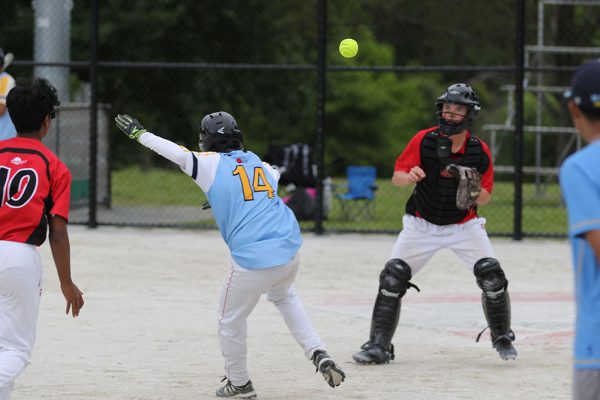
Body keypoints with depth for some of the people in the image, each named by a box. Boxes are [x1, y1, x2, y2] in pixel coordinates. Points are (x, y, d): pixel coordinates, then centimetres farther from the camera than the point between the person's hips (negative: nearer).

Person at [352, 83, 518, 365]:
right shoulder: (424, 140, -13)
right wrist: (409, 177, -33)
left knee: (492, 278, -12)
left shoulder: (479, 151, -11)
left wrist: (475, 194, -25)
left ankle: (502, 338, 13)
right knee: (393, 277, -11)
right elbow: (396, 177, -10)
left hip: (464, 224, 0)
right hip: (422, 223, 0)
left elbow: (486, 196, -2)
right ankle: (379, 345, -1)